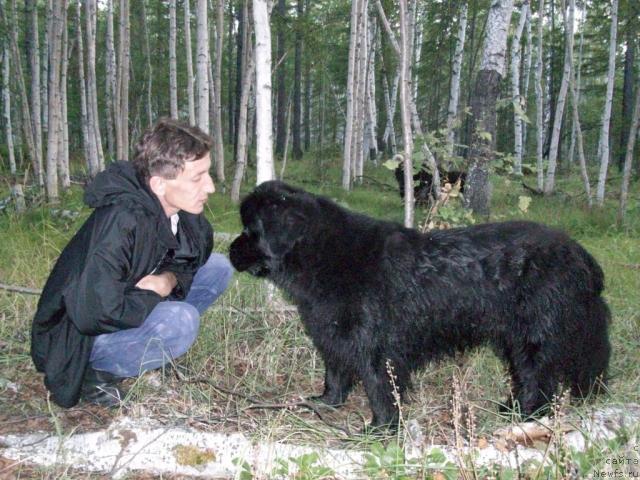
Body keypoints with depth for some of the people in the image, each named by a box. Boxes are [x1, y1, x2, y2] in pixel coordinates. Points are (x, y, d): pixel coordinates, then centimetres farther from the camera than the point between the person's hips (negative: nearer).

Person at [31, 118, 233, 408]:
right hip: (76, 341, -8)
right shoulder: (121, 223, -32)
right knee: (180, 320, -32)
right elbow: (95, 314, -36)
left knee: (218, 267, 0)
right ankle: (96, 374, -9)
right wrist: (156, 294, -20)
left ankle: (140, 343, 4)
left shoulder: (180, 213, -8)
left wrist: (170, 278, -15)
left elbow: (195, 256, 8)